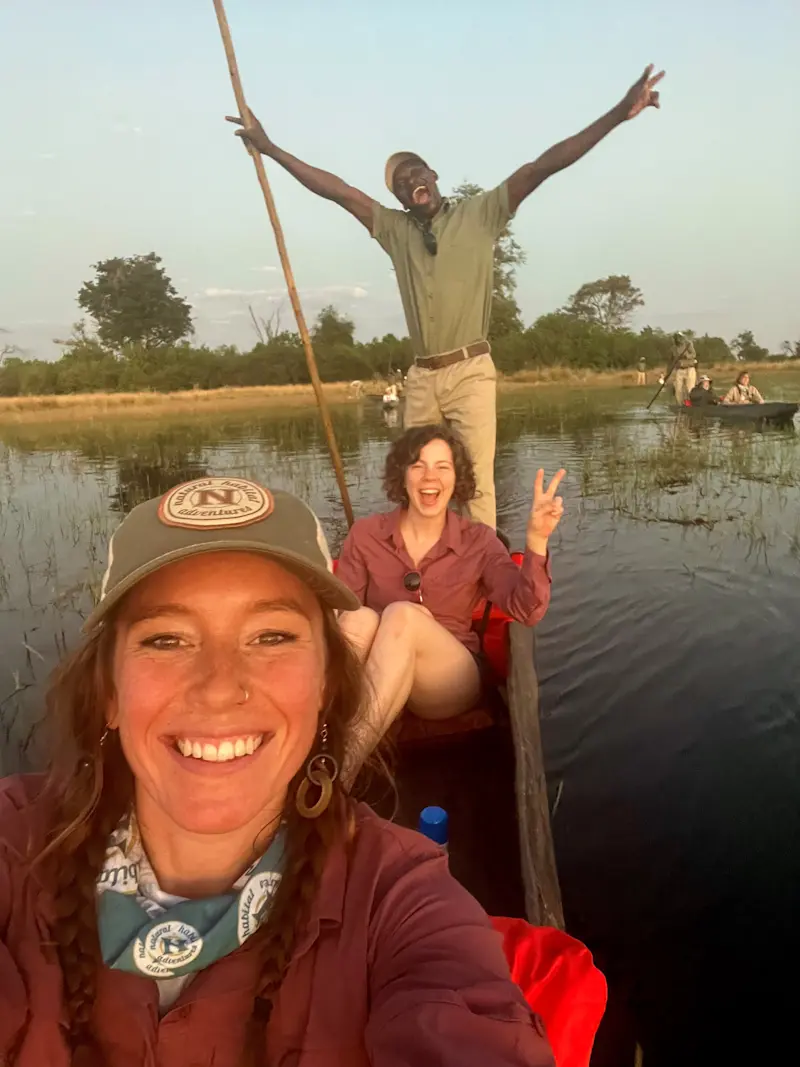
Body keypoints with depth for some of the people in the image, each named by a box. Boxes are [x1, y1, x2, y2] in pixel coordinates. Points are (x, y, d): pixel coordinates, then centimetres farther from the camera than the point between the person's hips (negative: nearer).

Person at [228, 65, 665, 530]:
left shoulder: (480, 215, 4)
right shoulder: (394, 229, 13)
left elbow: (541, 167, -4)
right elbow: (336, 189, 13)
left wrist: (619, 113, -10)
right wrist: (269, 146, 16)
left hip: (470, 373, -4)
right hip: (421, 377, 4)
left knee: (476, 483, -9)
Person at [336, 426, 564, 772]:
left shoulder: (478, 542, 1)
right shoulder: (366, 534, 2)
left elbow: (526, 611, -13)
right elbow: (339, 613, 2)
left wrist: (536, 540, -28)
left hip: (451, 680, 0)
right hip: (372, 680, 1)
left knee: (401, 614, -31)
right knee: (360, 618, -31)